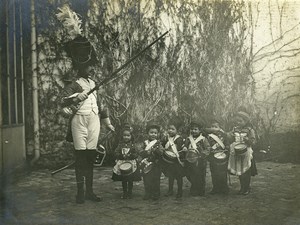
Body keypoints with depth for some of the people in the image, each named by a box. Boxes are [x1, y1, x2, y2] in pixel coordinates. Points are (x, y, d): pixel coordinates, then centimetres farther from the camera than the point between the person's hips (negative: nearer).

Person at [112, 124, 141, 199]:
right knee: (123, 180, 9)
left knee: (130, 180, 4)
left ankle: (129, 193, 18)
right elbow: (116, 153, -3)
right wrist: (122, 156, -19)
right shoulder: (120, 145, 3)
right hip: (121, 163, 2)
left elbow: (136, 154, -5)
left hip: (131, 163, -1)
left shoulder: (132, 145, -1)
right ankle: (124, 193, 21)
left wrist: (130, 156, -21)